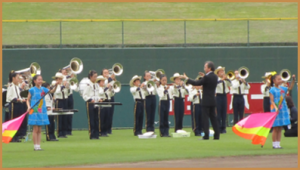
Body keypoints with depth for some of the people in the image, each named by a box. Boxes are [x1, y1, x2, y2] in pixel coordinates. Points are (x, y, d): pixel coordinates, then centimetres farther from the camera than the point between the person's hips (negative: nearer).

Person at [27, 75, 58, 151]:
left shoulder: (43, 89, 8)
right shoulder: (32, 90, -4)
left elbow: (52, 91, 1)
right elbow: (28, 100, 0)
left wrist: (56, 86, -16)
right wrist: (29, 107, -16)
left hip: (42, 112, 5)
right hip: (34, 111, -5)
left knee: (39, 130, 7)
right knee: (35, 129, -3)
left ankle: (38, 145, 10)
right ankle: (35, 146, 2)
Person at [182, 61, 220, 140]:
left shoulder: (207, 77, -16)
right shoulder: (215, 77, 8)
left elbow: (197, 83, -14)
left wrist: (186, 79, -5)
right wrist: (204, 76, 20)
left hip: (206, 101, -8)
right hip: (213, 101, 8)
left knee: (205, 118, -5)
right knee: (213, 117, 10)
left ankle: (206, 135, -9)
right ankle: (217, 135, 8)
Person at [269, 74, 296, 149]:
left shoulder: (282, 88, 10)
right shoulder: (272, 90, -8)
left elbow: (290, 88, 20)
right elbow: (272, 101, -12)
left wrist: (293, 80, 6)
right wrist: (275, 108, -27)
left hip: (283, 110, 6)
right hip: (276, 110, -6)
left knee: (280, 128, 8)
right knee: (275, 128, -2)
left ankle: (278, 144, 12)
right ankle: (274, 144, 3)